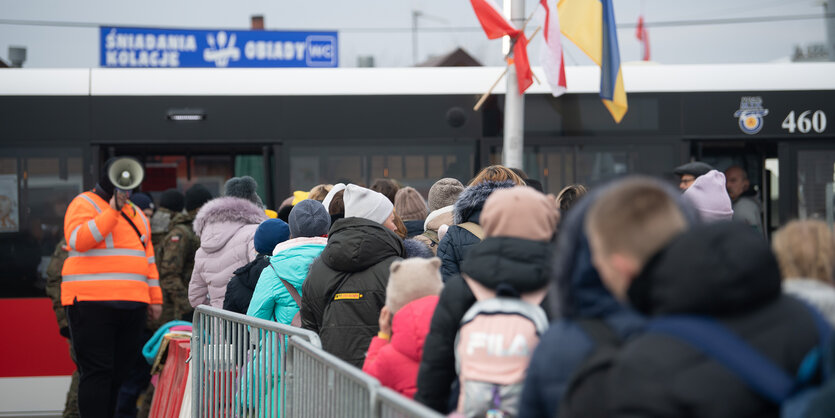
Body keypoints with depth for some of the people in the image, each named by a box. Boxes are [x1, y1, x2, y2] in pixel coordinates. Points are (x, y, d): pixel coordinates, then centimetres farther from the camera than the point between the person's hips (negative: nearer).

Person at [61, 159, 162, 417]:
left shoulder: (135, 212, 24)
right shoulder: (84, 204, 2)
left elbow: (148, 257, 26)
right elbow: (78, 240, -17)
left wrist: (155, 298, 20)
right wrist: (112, 211, -18)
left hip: (132, 305, 7)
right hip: (93, 303, -7)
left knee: (118, 374, 6)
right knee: (97, 373, -10)